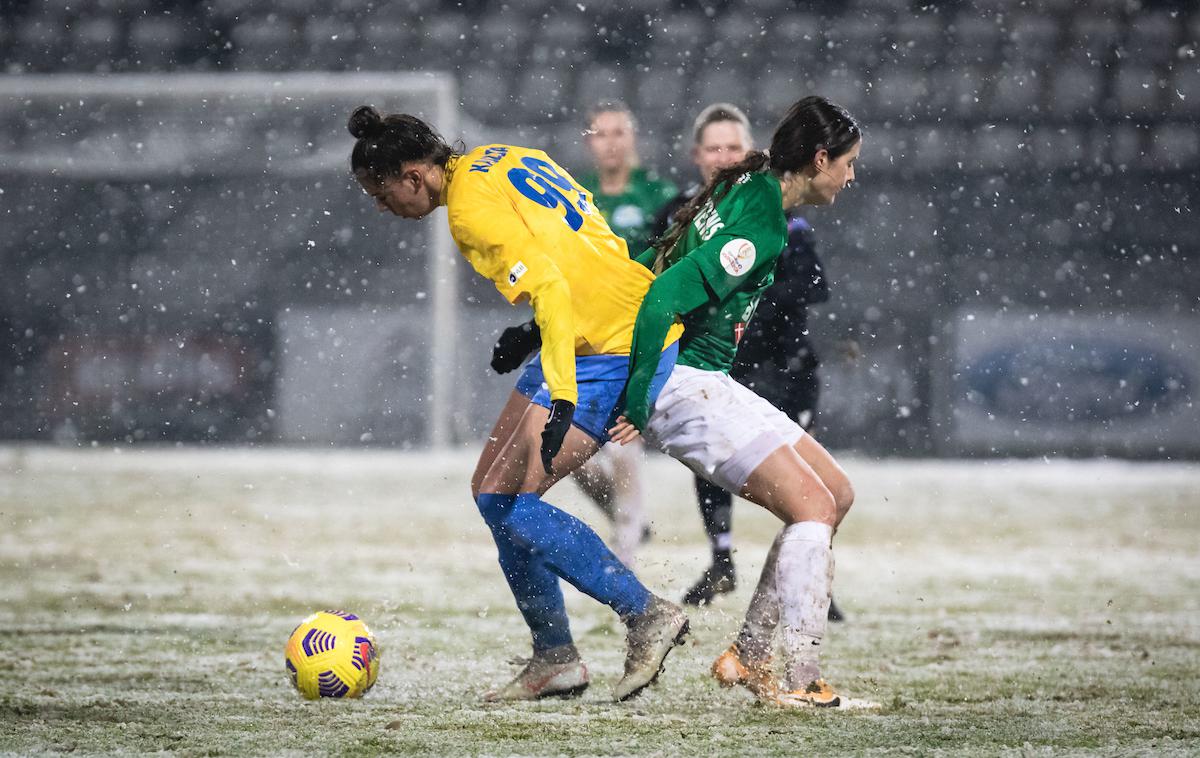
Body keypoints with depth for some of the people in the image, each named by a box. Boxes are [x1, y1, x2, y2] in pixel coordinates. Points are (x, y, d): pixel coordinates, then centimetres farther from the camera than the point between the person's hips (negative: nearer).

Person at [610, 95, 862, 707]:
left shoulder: (747, 192, 13)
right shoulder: (761, 226, -19)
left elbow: (647, 268, 18)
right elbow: (661, 300, -26)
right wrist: (637, 405, -20)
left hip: (707, 384, 10)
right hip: (686, 386, -10)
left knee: (836, 493, 9)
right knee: (811, 507, -15)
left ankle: (748, 657, 11)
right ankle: (799, 683, -15)